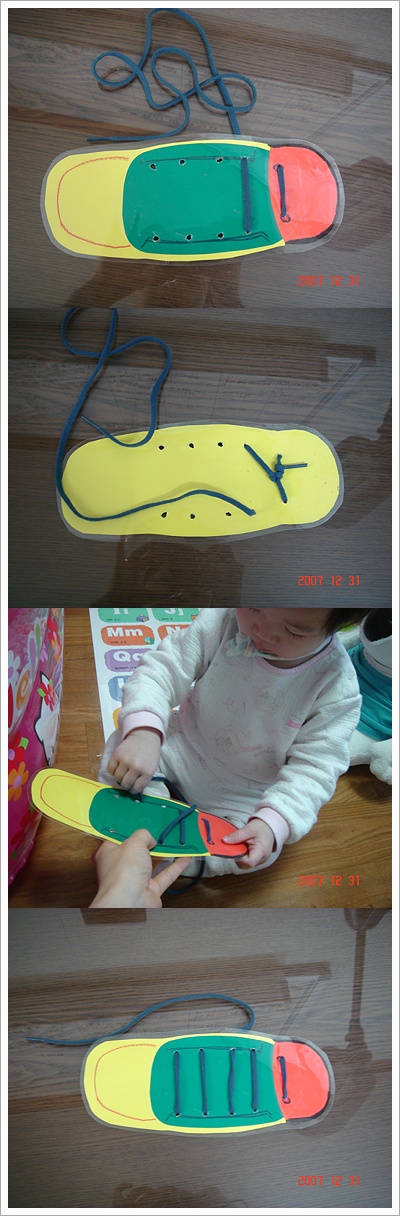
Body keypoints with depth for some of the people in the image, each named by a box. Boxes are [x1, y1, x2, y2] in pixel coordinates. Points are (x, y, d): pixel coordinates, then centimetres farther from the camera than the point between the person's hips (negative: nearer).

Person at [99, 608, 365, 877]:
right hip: (186, 747, 2)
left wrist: (274, 822, -40)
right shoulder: (221, 621, -25)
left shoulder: (338, 685, -27)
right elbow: (163, 670, -24)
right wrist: (143, 731, -44)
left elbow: (314, 768, -24)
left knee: (262, 852, -23)